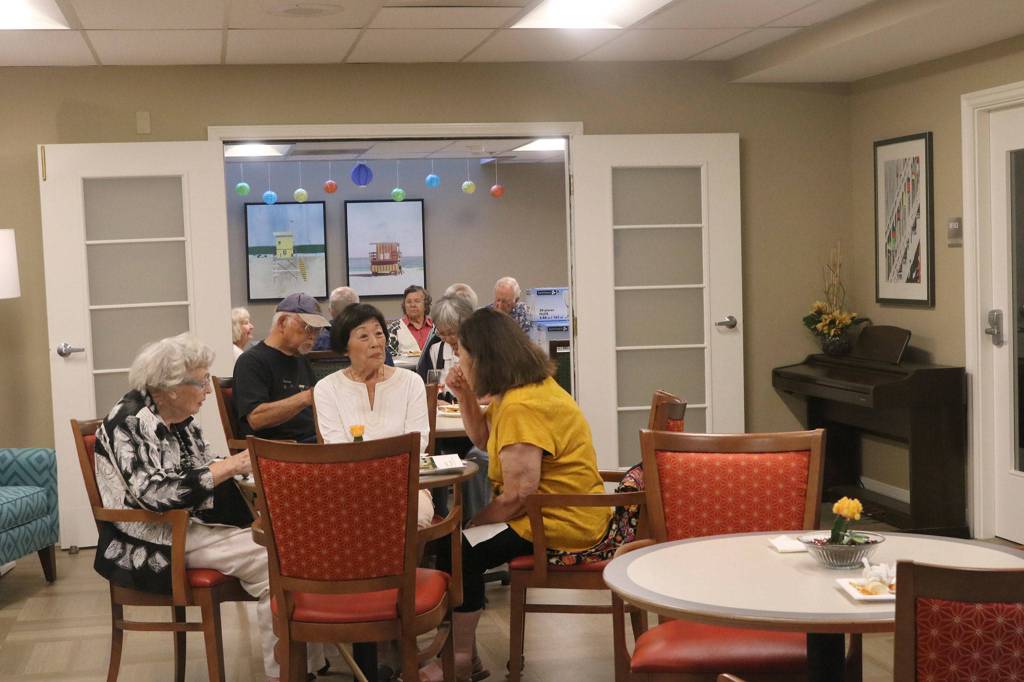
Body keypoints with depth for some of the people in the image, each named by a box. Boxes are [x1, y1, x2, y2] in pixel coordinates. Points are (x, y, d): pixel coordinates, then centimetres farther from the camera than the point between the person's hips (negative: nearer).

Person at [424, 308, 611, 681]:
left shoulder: (521, 407, -25)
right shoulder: (530, 385, 9)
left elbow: (516, 496, -26)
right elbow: (485, 440, 20)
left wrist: (469, 524, -12)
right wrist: (465, 397, 6)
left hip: (561, 524, -11)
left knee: (458, 550, -10)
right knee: (456, 538, 10)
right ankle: (461, 648, 16)